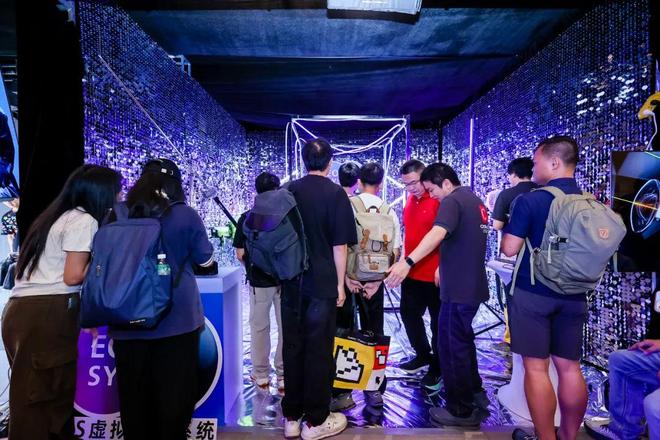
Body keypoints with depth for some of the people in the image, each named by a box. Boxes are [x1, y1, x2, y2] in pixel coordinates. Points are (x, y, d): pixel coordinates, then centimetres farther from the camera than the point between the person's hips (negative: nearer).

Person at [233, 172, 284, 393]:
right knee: (286, 328, 9)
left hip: (259, 281, 0)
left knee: (259, 328, 14)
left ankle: (261, 376, 24)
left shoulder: (246, 218, -5)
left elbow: (240, 254, -3)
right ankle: (284, 377, 16)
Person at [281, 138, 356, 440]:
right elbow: (340, 245, -11)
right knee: (318, 350, 6)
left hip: (291, 282, 4)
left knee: (293, 347, 13)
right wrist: (340, 284, -2)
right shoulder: (335, 193, -9)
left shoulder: (289, 191, 5)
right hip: (323, 283, -4)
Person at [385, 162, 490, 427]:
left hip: (459, 287, -10)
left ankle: (461, 410, 13)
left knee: (451, 346, 2)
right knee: (463, 340, 23)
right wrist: (445, 267, 26)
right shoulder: (475, 201, 14)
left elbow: (438, 234, -34)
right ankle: (475, 393, 37)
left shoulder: (452, 201, -15)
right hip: (473, 284, 10)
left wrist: (408, 261, -42)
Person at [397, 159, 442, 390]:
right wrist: (403, 261, 14)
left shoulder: (439, 201, -14)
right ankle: (423, 354, 39)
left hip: (434, 274, -8)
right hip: (411, 272, 8)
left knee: (438, 321, 9)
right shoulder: (410, 200, 10)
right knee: (409, 314, 19)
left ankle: (437, 366, 25)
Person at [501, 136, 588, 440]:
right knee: (569, 367, 15)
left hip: (533, 293, -6)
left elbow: (509, 249, -11)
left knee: (535, 368, 4)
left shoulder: (531, 200, -13)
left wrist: (510, 228, 8)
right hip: (573, 296, 6)